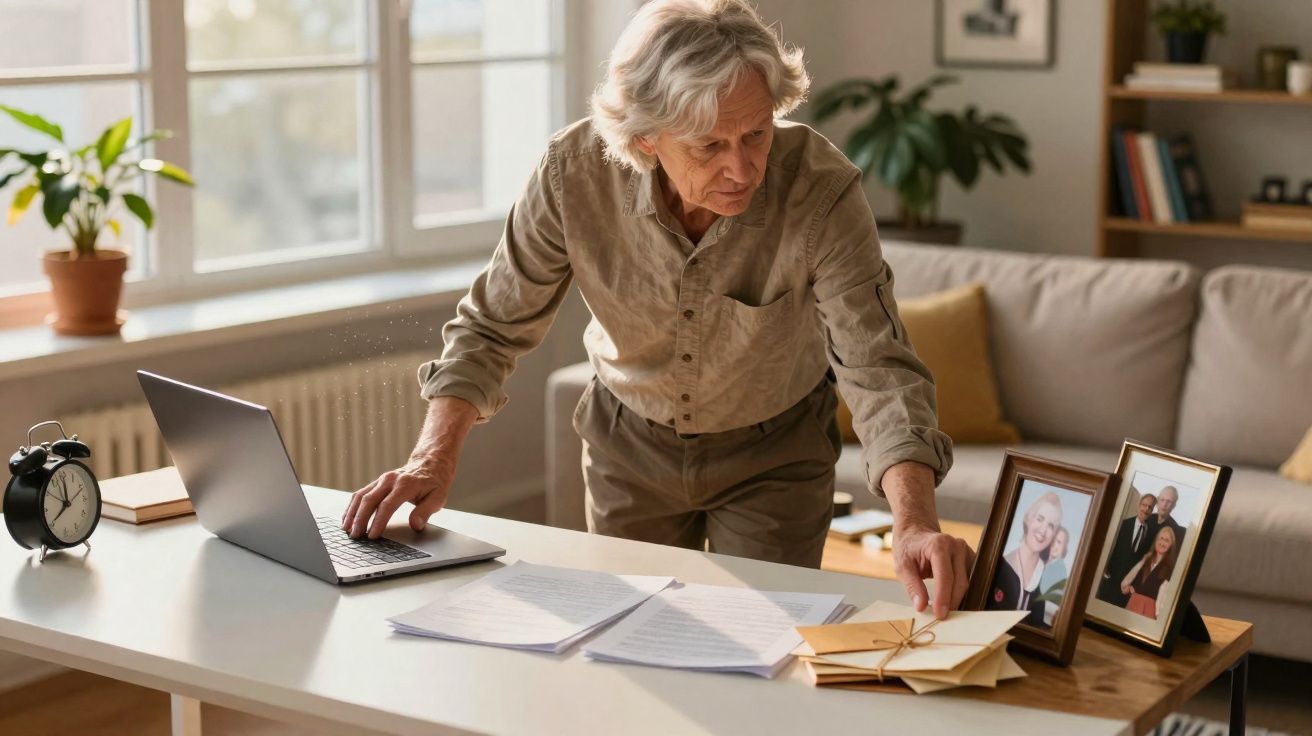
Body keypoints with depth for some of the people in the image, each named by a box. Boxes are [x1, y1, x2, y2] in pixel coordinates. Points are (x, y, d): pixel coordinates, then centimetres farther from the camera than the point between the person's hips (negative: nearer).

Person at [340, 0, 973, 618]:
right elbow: (493, 326, -13)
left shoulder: (820, 189, -32)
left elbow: (877, 369, -35)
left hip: (773, 454, -2)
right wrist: (434, 456, -27)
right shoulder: (576, 171, -27)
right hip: (630, 443, 2)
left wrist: (915, 525, -50)